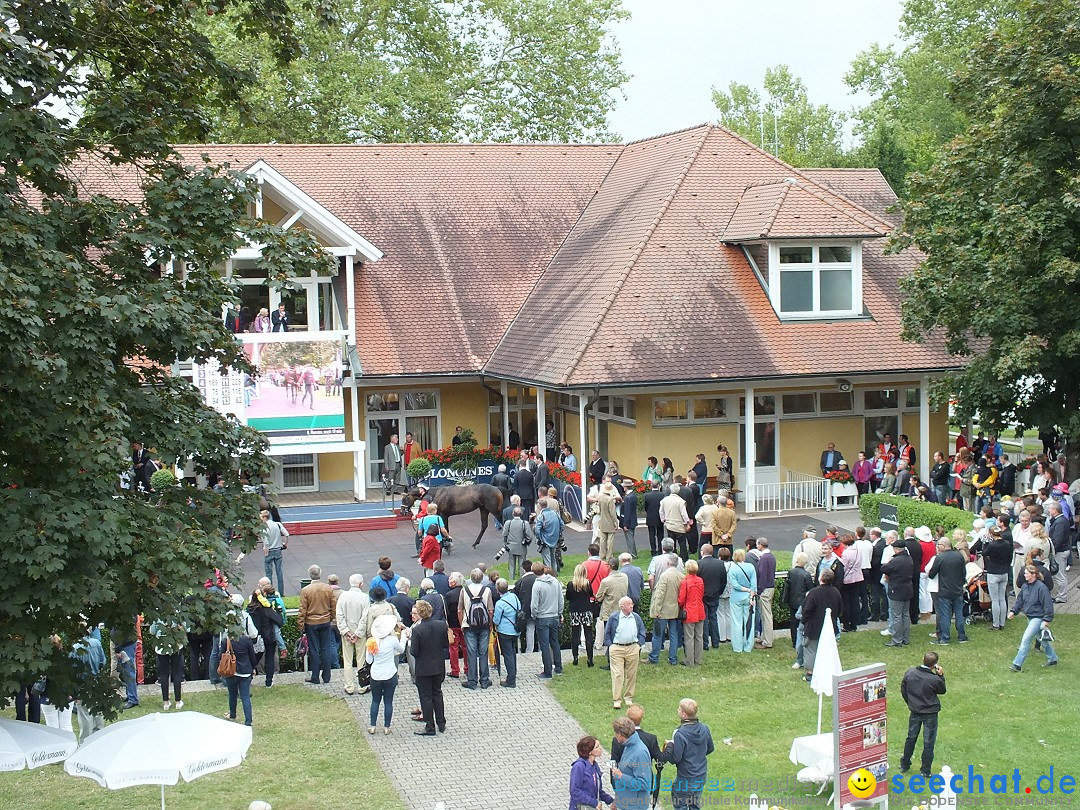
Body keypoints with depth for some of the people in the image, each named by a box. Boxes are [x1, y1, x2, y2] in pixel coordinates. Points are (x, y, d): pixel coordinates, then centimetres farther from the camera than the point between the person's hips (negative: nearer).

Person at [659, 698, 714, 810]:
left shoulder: (680, 734, -26)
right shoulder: (704, 729, -6)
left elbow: (675, 758, -22)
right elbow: (710, 749, 9)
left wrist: (669, 746, -5)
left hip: (686, 779, -6)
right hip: (702, 777, 6)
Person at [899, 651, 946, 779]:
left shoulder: (909, 673, -12)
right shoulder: (935, 679, -25)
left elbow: (903, 690, 1)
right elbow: (942, 691, -4)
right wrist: (941, 675, -3)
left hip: (915, 712, 4)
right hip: (930, 714, -4)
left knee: (911, 738, 21)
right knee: (928, 742, 9)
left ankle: (904, 766, 32)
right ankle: (925, 771, 17)